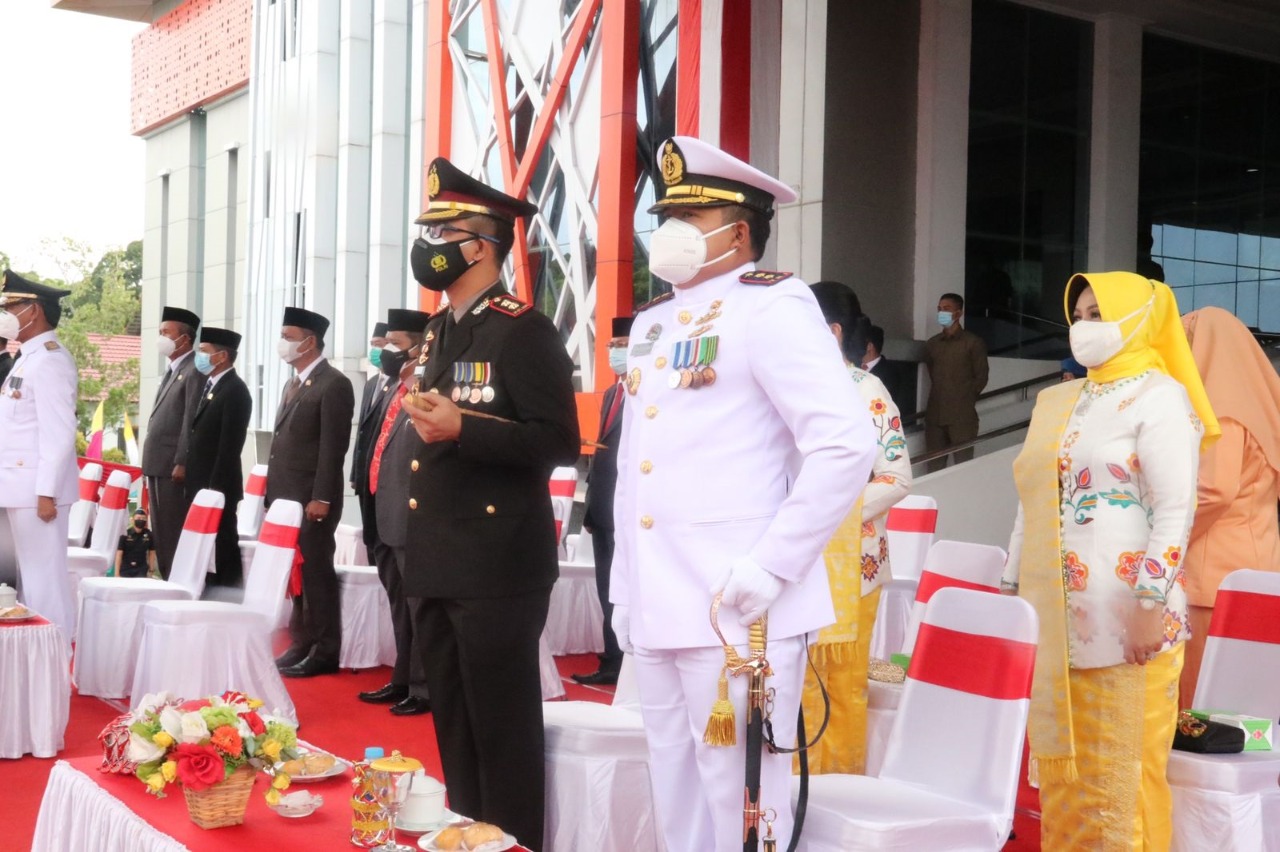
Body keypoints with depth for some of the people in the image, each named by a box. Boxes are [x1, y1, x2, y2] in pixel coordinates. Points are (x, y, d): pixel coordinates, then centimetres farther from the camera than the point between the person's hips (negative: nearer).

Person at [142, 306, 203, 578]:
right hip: (157, 464, 10)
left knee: (174, 533, -7)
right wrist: (150, 464, 17)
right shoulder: (171, 370, 20)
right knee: (161, 532, 13)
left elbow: (191, 421, -17)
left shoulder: (194, 371, -11)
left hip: (174, 465, -10)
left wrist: (182, 463, -21)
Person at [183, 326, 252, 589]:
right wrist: (193, 483, 14)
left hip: (218, 486, -9)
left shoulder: (235, 391, -13)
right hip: (200, 484, 9)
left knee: (221, 546, -3)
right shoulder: (209, 386, 17)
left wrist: (216, 488, -20)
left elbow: (230, 446, -18)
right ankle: (209, 593, 19)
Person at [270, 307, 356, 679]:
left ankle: (325, 652, 4)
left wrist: (321, 498, -19)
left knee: (316, 573, -3)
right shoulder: (293, 384, 19)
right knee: (295, 574, 10)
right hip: (286, 496, 8)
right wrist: (273, 491, 15)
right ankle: (301, 644, 18)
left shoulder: (334, 384, -10)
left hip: (312, 499, -8)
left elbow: (333, 447, -16)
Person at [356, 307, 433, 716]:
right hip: (386, 516, 10)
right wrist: (374, 507, 16)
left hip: (411, 517, -10)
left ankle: (424, 688, 8)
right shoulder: (394, 392, 16)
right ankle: (403, 680, 28)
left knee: (419, 607, 0)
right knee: (399, 607, 18)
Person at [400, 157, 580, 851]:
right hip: (436, 566, 9)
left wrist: (461, 427, -23)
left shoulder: (524, 330, -10)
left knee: (503, 730, -1)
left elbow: (559, 442, -16)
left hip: (498, 570, -8)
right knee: (452, 727, 15)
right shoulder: (437, 333, 17)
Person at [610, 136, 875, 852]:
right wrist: (624, 584, 18)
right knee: (676, 793, 16)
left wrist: (771, 565, -19)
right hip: (653, 607, 8)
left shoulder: (771, 307, -7)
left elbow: (847, 443, -17)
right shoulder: (656, 321, 18)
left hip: (736, 607, -8)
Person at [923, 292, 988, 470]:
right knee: (934, 466, 4)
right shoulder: (931, 343, 16)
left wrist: (963, 399, 1)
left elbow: (981, 378, 2)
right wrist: (939, 398, 12)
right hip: (934, 414, 5)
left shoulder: (973, 342, 0)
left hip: (962, 415, -5)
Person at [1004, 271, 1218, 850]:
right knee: (1059, 770, 11)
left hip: (1123, 620, -7)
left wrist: (1151, 604, -18)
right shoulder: (1056, 401, 17)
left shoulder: (1158, 397, -5)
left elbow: (1176, 511, -12)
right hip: (1054, 617, 7)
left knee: (1119, 776, 0)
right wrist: (1010, 590, 17)